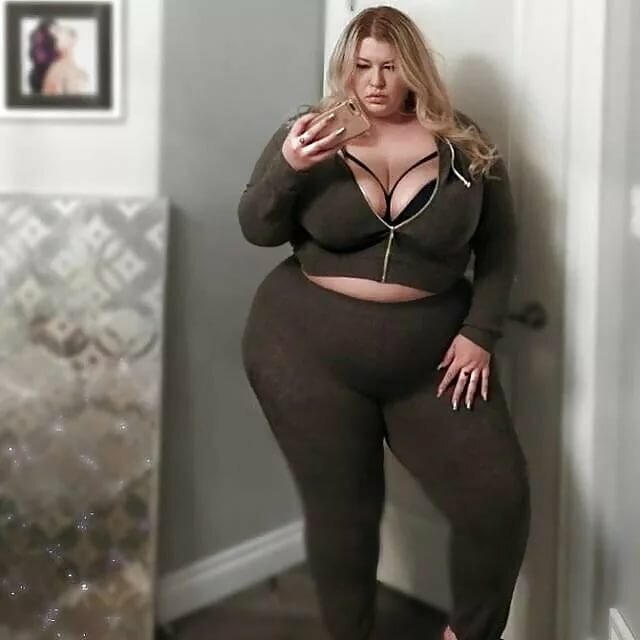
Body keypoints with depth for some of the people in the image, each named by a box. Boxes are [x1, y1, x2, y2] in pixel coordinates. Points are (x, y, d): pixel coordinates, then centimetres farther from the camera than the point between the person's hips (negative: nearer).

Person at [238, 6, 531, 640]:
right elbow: (257, 230, -4)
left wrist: (480, 333, -4)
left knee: (499, 500, -3)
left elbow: (498, 246, 7)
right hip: (309, 352, -1)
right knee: (341, 511, 5)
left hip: (431, 357, 2)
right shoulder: (309, 133, -1)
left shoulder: (466, 147, 1)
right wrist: (287, 169, -23)